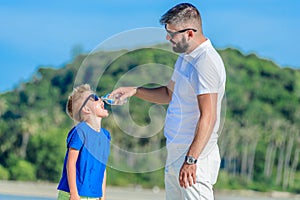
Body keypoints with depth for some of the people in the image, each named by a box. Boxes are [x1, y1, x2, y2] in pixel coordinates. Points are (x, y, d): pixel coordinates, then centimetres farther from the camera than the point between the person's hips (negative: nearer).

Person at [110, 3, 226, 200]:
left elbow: (208, 117, -25)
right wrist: (134, 91, 18)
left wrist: (191, 160, -28)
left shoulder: (206, 62, -19)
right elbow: (169, 93, 31)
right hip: (175, 154, 10)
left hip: (196, 160, -10)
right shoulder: (185, 57, 14)